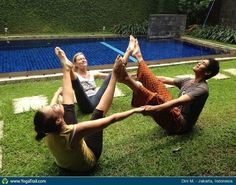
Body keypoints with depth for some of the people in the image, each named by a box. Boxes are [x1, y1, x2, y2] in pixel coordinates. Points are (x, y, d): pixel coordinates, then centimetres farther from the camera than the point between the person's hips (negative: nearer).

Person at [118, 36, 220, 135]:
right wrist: (145, 76, 14)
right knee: (156, 84, -2)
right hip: (175, 113, 8)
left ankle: (127, 79, -41)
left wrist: (155, 108, -42)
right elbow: (164, 79, 14)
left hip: (180, 124, -8)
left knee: (156, 99, -35)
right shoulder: (188, 81, 10)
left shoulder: (202, 89, -17)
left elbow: (179, 101, -31)